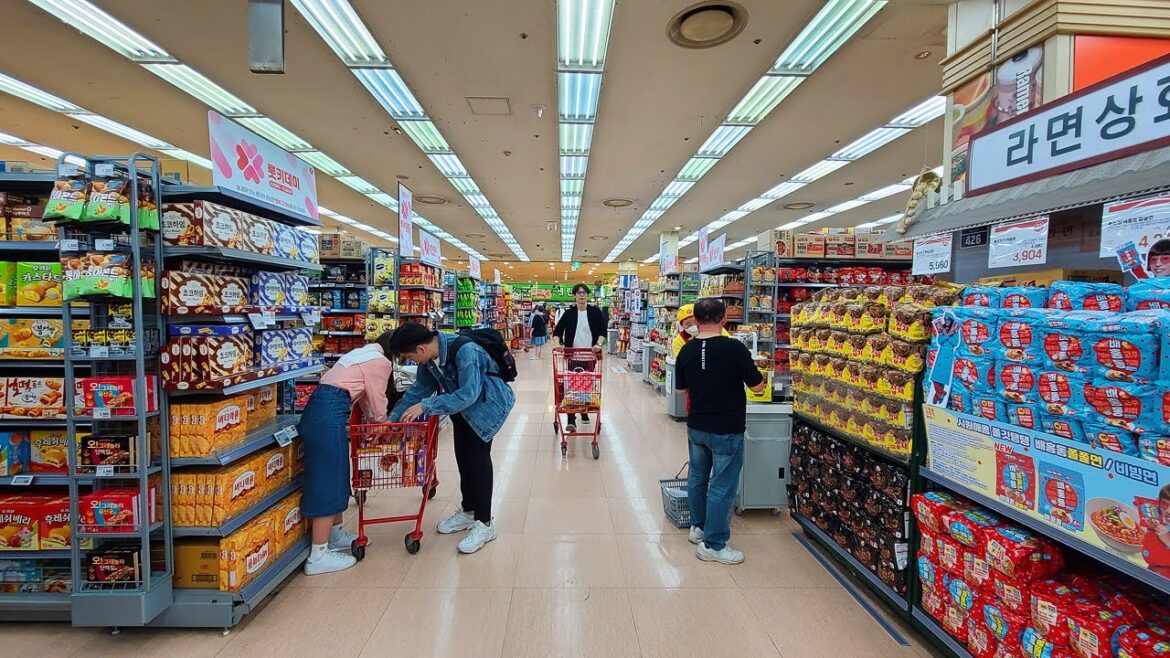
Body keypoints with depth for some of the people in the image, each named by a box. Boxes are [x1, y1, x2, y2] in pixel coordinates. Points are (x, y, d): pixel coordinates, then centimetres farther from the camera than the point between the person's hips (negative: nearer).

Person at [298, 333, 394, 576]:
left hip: (318, 408, 10)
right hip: (330, 413, -10)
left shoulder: (362, 353, 25)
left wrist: (374, 421, 35)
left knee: (334, 476, 19)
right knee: (328, 479, -4)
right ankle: (318, 556, 4)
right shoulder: (381, 362, -4)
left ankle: (336, 534, 33)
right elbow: (377, 401, 1)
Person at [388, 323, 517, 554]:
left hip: (486, 404, -8)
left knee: (478, 456, -8)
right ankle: (468, 511, 31)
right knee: (462, 456, 13)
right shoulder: (429, 356, -12)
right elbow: (420, 388, 0)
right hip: (462, 406, 8)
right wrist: (392, 418, -1)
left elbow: (468, 394, -40)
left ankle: (484, 524, 4)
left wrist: (425, 406, -41)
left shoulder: (465, 351, -36)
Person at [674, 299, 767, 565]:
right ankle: (713, 545, 15)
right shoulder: (735, 348, -19)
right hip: (726, 430, -5)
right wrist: (756, 373, 11)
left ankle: (698, 527, 37)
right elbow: (757, 386, -10)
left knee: (697, 478, 20)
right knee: (722, 486, 5)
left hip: (696, 427, 6)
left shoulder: (687, 350, -3)